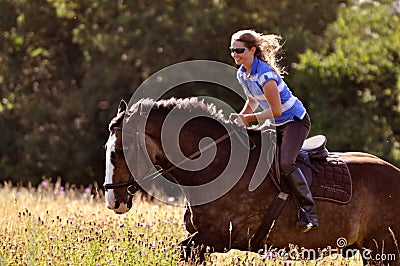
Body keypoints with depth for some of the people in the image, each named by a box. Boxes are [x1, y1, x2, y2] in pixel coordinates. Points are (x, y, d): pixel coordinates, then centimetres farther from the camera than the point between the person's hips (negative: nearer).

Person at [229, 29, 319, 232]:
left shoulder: (264, 74, -26)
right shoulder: (242, 74, 2)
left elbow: (276, 110, -25)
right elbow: (252, 102, 18)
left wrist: (249, 118, -16)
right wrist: (239, 119, 1)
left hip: (295, 121, -10)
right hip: (277, 125, 10)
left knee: (286, 163, -25)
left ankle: (309, 213, -22)